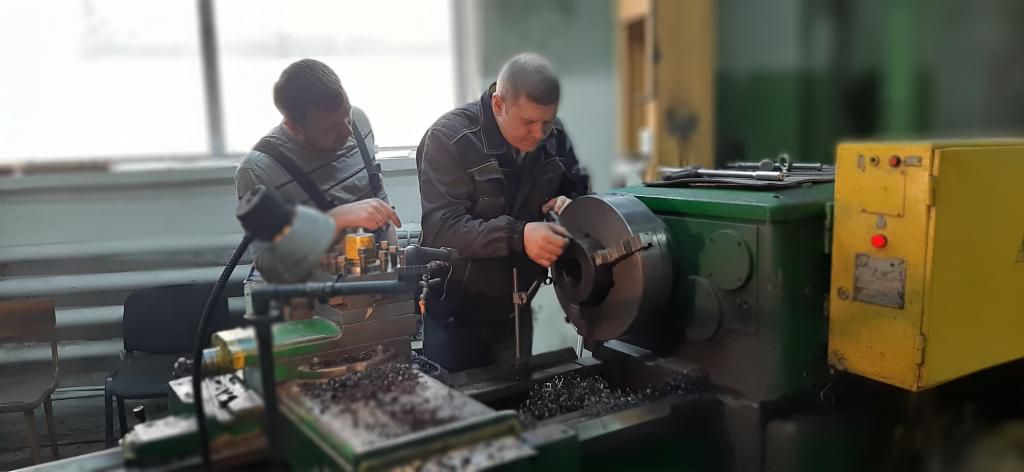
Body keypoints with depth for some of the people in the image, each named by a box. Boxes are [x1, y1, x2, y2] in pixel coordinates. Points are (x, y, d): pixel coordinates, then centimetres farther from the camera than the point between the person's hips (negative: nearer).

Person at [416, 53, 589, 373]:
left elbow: (578, 189, 11)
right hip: (456, 311, -4)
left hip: (516, 307, 5)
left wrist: (570, 204, -14)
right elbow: (441, 228, -29)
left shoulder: (553, 136, -4)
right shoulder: (448, 138, -20)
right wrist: (518, 235, -41)